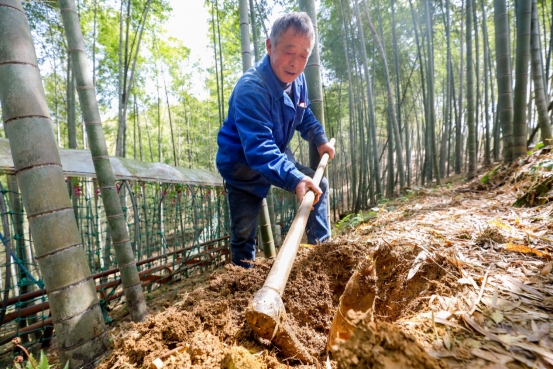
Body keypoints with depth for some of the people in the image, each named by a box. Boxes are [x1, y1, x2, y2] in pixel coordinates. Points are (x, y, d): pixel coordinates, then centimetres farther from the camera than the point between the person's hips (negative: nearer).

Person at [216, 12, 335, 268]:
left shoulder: (297, 79, -5)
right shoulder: (251, 89, -32)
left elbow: (304, 116, 15)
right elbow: (259, 148, -45)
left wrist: (320, 139, 1)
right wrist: (294, 179, -57)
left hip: (277, 156, 8)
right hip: (242, 164, -7)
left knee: (319, 186, 10)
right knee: (244, 233, -2)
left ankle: (321, 245, 23)